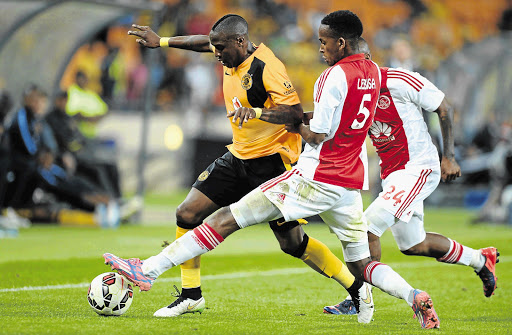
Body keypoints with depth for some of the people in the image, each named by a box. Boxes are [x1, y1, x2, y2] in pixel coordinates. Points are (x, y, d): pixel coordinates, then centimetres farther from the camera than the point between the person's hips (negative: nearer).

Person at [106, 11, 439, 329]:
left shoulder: (335, 75, -14)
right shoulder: (374, 72, 10)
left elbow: (318, 136, -15)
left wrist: (292, 123, 4)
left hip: (315, 180, -7)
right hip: (351, 184, 7)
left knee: (226, 220, -5)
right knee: (360, 264, 16)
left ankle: (149, 270, -7)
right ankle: (414, 295, -10)